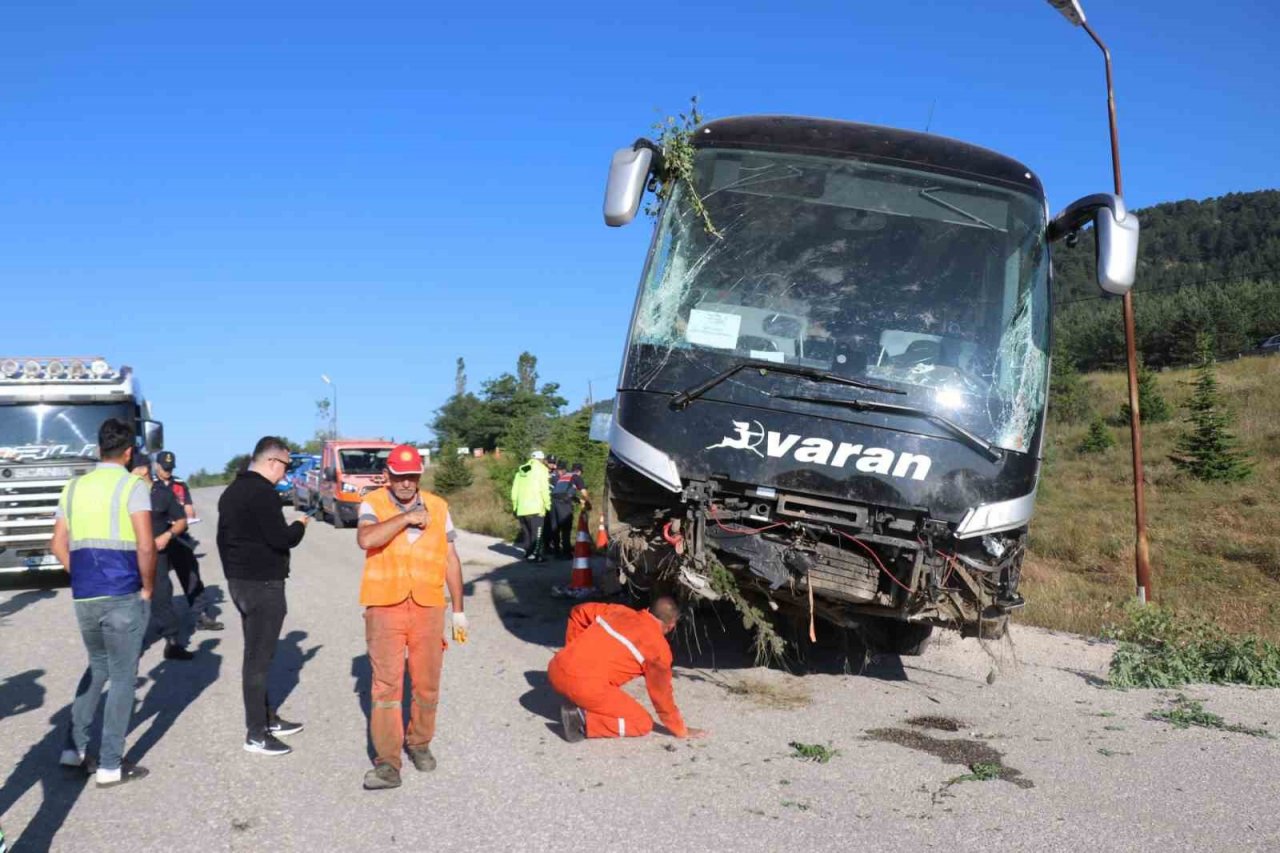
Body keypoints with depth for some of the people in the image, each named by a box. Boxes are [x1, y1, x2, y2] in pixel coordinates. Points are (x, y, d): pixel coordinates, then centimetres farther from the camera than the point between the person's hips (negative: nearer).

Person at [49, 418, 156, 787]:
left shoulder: (74, 487, 11)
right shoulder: (132, 486, -8)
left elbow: (58, 545, 13)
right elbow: (146, 547, -15)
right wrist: (148, 589, -3)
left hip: (84, 597, 6)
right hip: (123, 596, -6)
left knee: (97, 667, 24)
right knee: (123, 678, 4)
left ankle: (74, 747, 22)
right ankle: (110, 766, 8)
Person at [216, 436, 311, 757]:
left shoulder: (233, 491, 14)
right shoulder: (263, 493, -18)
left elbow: (224, 537, 21)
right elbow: (280, 539, -22)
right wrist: (300, 526, -3)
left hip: (239, 580, 10)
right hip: (263, 585, -10)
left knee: (257, 653, 17)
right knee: (258, 658, -5)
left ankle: (268, 718, 26)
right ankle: (256, 734, -1)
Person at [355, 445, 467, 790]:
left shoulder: (438, 507, 8)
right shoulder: (373, 504, 1)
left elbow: (451, 560, 12)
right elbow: (365, 539, -21)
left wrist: (459, 610, 11)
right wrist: (406, 517, -17)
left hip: (428, 607, 3)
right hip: (384, 608, -3)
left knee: (427, 684, 10)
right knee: (386, 685, -4)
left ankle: (419, 743, 30)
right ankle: (387, 763, -2)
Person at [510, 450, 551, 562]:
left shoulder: (521, 470, 18)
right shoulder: (541, 469, 0)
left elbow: (514, 490, 15)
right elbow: (544, 489, -9)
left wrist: (515, 506, 20)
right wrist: (547, 505, -3)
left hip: (521, 508, 6)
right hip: (535, 507, -6)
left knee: (526, 531, 14)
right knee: (537, 532, -2)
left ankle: (528, 553, 16)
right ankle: (536, 554, -6)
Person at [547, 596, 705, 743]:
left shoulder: (619, 611, 20)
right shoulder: (658, 647, 3)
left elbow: (579, 612, 29)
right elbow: (661, 693, 11)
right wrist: (681, 730, 24)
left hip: (555, 669, 7)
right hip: (584, 685, -7)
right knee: (643, 723, 8)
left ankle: (580, 705, 14)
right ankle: (584, 719, -7)